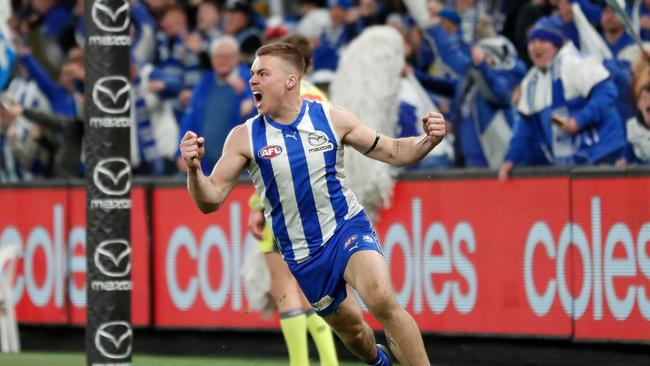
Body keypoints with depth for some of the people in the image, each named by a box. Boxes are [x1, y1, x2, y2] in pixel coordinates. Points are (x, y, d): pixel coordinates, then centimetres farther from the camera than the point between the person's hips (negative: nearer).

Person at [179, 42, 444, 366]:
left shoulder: (332, 119, -6)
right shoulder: (244, 138, -7)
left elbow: (394, 152, 2)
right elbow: (210, 201, -9)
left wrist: (428, 140, -18)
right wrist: (194, 169, -29)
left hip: (348, 229, -2)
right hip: (299, 254, 2)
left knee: (381, 299, -30)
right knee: (351, 330, 14)